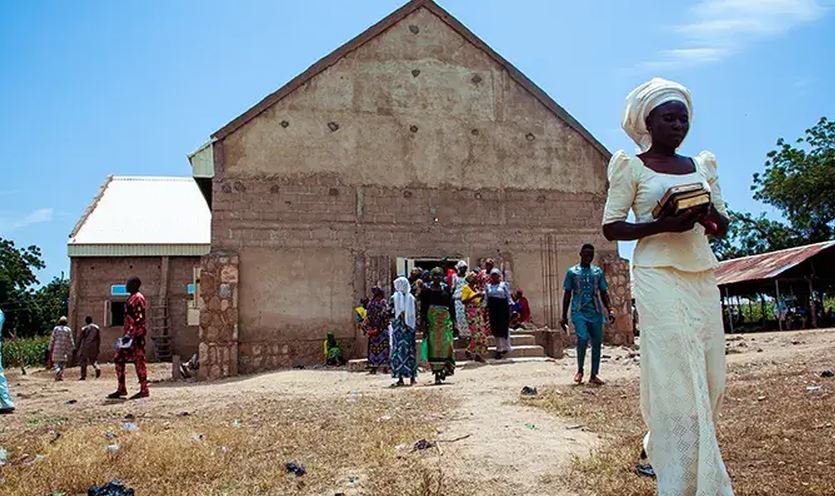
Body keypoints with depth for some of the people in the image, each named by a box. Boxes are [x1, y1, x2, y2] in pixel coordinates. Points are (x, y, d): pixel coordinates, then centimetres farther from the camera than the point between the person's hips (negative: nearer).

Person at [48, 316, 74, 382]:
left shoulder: (56, 329, 0)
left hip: (56, 349, 0)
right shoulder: (68, 330, 1)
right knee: (63, 363, 8)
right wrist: (72, 349, 7)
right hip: (65, 349, 0)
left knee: (56, 362, 6)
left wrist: (50, 349, 5)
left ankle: (57, 370, -22)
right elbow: (71, 341, 2)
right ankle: (61, 376, 0)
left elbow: (52, 339, 0)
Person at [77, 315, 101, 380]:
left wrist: (78, 347, 7)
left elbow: (80, 338, -1)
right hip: (94, 347, 3)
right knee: (93, 359, 14)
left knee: (83, 361, 6)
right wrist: (98, 347, 12)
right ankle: (97, 368, -17)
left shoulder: (84, 328, -4)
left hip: (85, 347, -3)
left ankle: (83, 376, 6)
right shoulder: (96, 327, 5)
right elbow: (99, 338, 6)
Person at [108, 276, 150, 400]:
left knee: (139, 361, -7)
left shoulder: (138, 298, -11)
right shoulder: (131, 298, 20)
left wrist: (130, 334, -24)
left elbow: (139, 318, -19)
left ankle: (144, 390, -2)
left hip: (136, 335, -10)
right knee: (118, 359, 9)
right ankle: (121, 389, 14)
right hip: (130, 334, 10)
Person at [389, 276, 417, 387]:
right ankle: (412, 377, 11)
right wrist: (412, 324, 11)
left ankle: (400, 378, -5)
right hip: (410, 328, 3)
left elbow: (392, 314, -8)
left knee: (398, 350, -1)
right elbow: (415, 315, 4)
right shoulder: (411, 298, 4)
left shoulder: (394, 297, -5)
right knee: (410, 350, 9)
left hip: (398, 328, -3)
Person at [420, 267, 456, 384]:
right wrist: (424, 322, -6)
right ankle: (437, 374, 5)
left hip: (445, 320, 2)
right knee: (434, 347, 0)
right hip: (432, 320, -2)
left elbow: (451, 305, 9)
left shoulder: (446, 288, 7)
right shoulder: (426, 289, 1)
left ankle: (445, 369, 9)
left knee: (445, 344, -4)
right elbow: (423, 307, 0)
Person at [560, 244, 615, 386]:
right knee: (583, 339, -20)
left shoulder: (598, 272, 13)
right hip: (579, 312, -3)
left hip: (596, 312, 3)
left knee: (597, 343, 2)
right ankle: (580, 370, 1)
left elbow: (604, 293, 14)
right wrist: (564, 316, 4)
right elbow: (567, 294, 7)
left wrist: (610, 310, 0)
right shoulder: (572, 272, 6)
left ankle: (594, 375, 13)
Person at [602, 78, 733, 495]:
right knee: (677, 378, -9)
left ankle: (657, 447, 28)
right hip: (659, 277, -6)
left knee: (710, 376, 6)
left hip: (702, 276, 6)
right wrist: (662, 225, -17)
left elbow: (722, 228, 18)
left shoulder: (702, 165, 16)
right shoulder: (631, 168, 1)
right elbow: (611, 227, -2)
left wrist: (710, 214, -6)